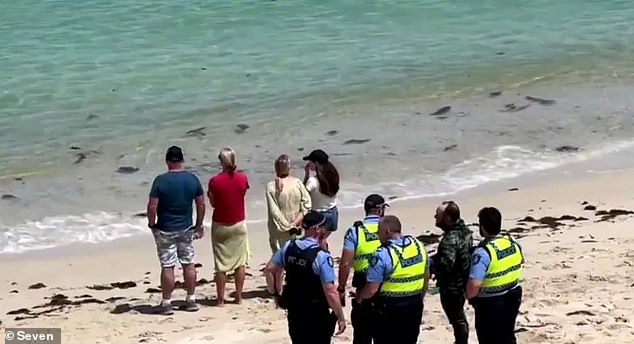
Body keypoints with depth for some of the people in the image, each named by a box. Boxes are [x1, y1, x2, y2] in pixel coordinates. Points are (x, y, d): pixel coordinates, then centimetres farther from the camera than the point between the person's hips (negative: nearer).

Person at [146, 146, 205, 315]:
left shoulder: (160, 180, -14)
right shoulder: (192, 179, -3)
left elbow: (152, 207, -16)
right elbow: (201, 204, 4)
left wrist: (151, 224, 1)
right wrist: (199, 225, 16)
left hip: (165, 231, -3)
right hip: (186, 229, 3)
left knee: (167, 267, 1)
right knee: (188, 264, 13)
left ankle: (166, 303, 6)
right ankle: (191, 300, 18)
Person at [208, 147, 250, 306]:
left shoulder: (214, 181, -14)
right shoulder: (242, 178, -8)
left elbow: (213, 203, -4)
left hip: (220, 225, -2)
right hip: (239, 224, 2)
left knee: (221, 264, 4)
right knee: (240, 262, 11)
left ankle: (221, 299, 7)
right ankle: (238, 296, 14)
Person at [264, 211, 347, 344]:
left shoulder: (289, 246, -4)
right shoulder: (322, 256, -22)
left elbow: (269, 269, 4)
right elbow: (330, 292, -23)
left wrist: (275, 294, 16)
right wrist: (341, 317, -14)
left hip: (293, 310, 6)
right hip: (316, 314, -6)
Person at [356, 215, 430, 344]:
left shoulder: (383, 255, -21)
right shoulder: (418, 245, 0)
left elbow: (371, 289, -20)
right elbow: (426, 277, 12)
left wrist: (359, 297, 0)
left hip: (390, 309, -6)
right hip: (414, 307, 6)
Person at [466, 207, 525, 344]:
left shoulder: (483, 251, -27)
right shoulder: (512, 242, -3)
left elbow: (474, 284, -31)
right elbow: (519, 266, 14)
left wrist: (470, 296, -11)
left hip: (490, 304, -7)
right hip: (512, 297, 7)